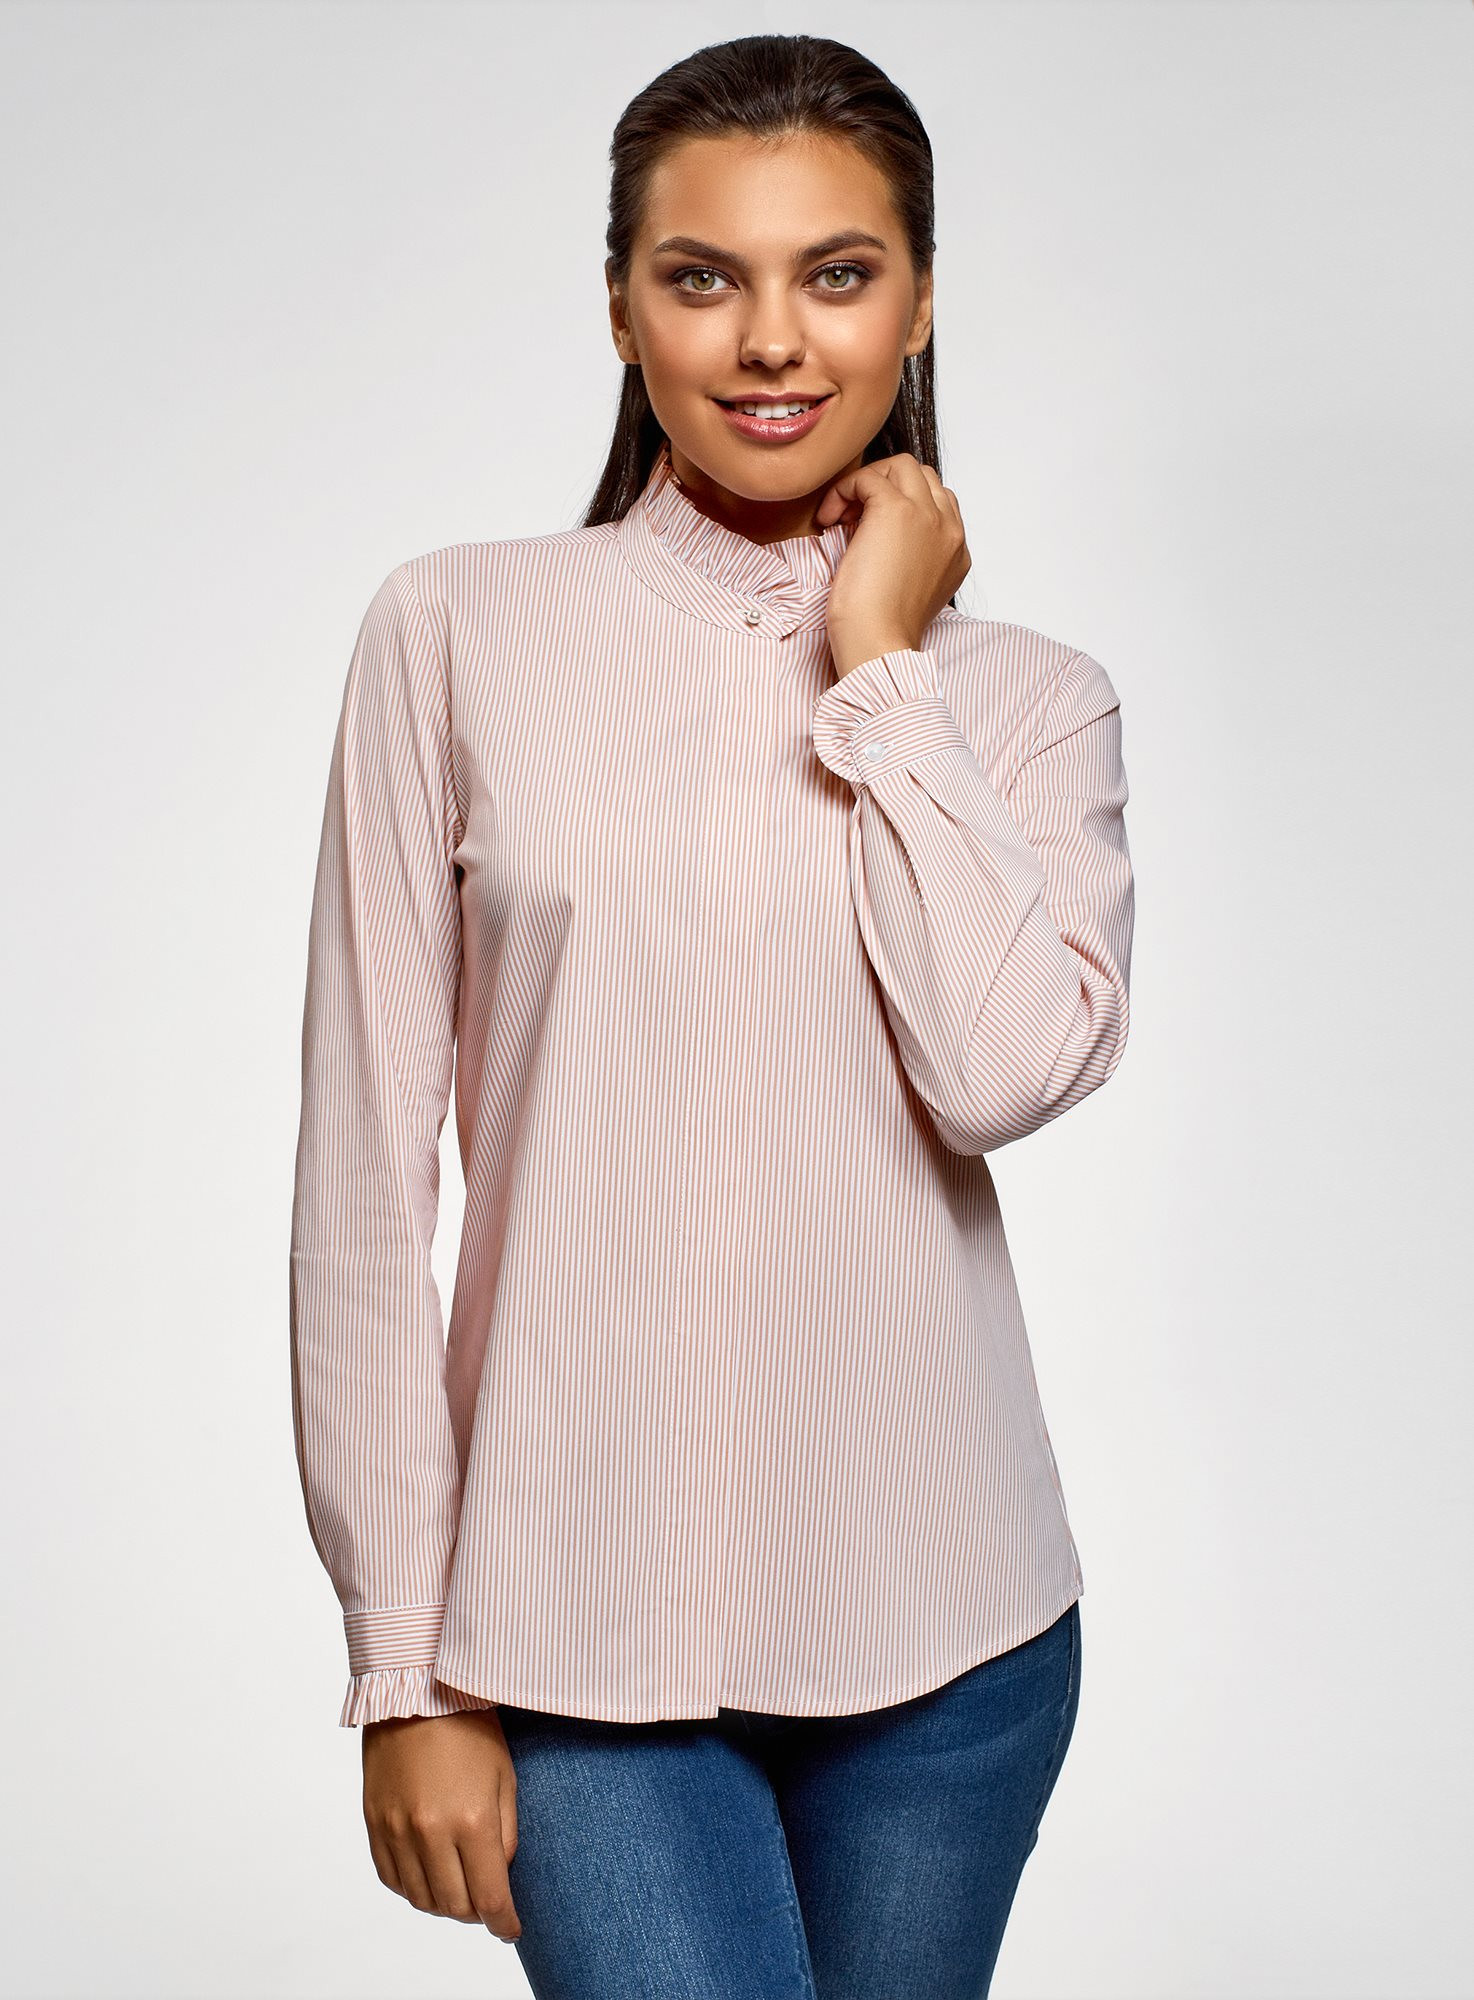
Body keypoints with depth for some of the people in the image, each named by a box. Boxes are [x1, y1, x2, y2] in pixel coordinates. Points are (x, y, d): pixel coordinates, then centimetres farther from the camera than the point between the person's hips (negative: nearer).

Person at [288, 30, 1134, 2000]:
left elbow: (1011, 1066, -16)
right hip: (579, 1617, -2)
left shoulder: (1027, 695, 4)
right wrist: (404, 1666, -3)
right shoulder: (462, 633, -2)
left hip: (936, 1612, 2)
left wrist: (882, 665, -8)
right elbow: (367, 1175, -3)